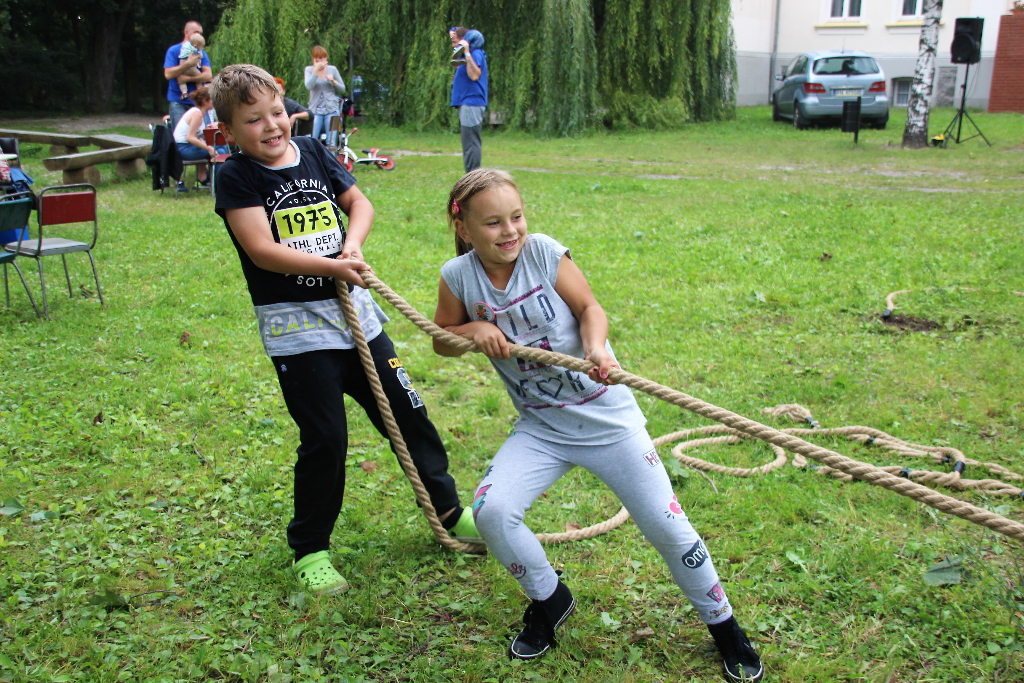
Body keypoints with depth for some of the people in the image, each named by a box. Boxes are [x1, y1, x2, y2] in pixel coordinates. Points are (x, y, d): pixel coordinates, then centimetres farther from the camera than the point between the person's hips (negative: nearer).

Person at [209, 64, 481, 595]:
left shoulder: (313, 152, 7)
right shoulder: (236, 177, -8)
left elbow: (359, 202, 14)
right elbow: (262, 250, -17)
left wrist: (352, 244, -6)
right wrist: (333, 266, -21)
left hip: (353, 310, 5)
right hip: (297, 326, -5)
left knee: (407, 412, 12)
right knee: (324, 438, -3)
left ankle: (450, 511, 30)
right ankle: (309, 550, 18)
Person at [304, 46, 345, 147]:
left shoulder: (332, 69, 10)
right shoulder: (309, 70, 6)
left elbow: (342, 90, 10)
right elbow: (309, 86, -12)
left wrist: (333, 81, -7)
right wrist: (316, 70, -14)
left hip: (332, 109, 1)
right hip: (315, 110, 0)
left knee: (331, 143, -6)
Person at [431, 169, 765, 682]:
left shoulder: (543, 251, -15)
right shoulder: (458, 276, -8)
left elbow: (589, 307, -8)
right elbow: (442, 340, 5)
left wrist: (596, 347, -28)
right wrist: (475, 330, -16)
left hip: (607, 418, -2)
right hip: (540, 427, 2)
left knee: (667, 528, 0)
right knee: (491, 510, -18)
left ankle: (723, 625, 26)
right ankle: (549, 601, 12)